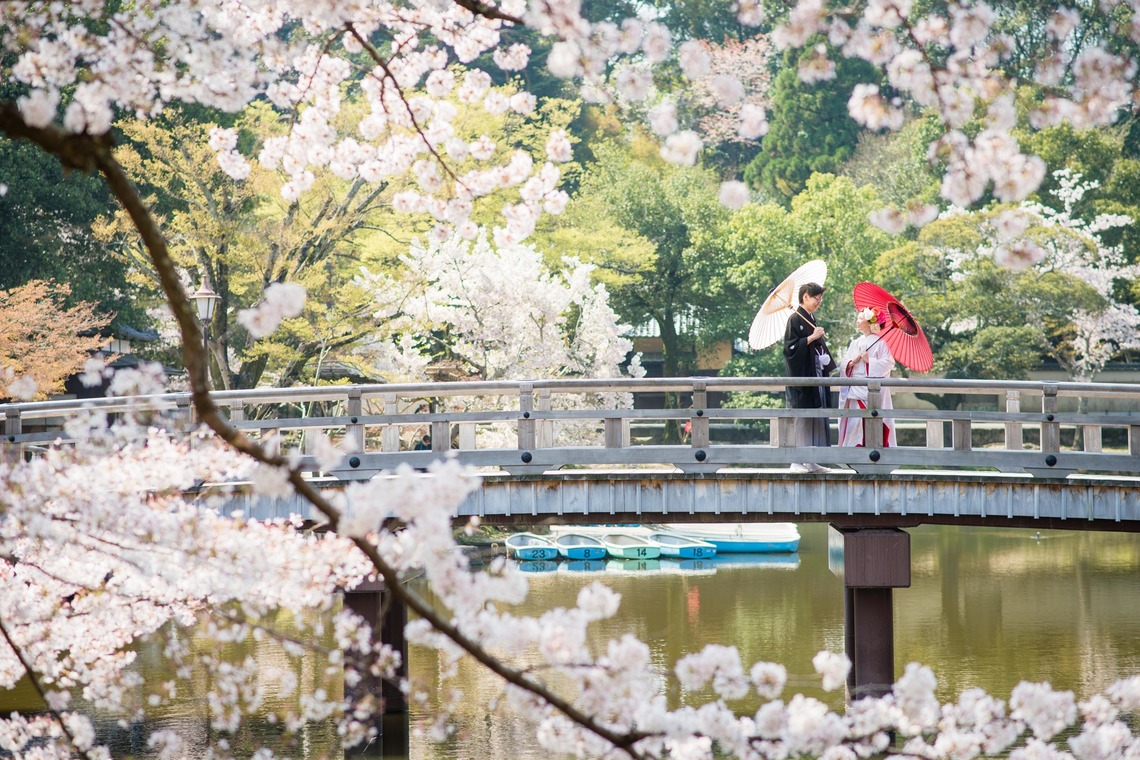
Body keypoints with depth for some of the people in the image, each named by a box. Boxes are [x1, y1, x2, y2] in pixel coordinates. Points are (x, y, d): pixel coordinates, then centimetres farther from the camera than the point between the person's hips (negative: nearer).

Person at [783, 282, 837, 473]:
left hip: (816, 376, 9)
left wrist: (825, 361, 12)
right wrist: (811, 338, -21)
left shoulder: (811, 320, 17)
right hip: (802, 376, -9)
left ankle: (811, 461, 10)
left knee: (817, 419, 7)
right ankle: (797, 461, -8)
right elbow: (790, 347, -17)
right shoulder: (795, 319, -9)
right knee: (801, 419, -10)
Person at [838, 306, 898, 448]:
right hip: (854, 391, 6)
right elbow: (842, 363, 14)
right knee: (854, 423, -1)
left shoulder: (880, 342, 1)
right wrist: (852, 362, -6)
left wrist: (869, 361, -12)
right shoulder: (855, 343, 19)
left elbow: (888, 363, -8)